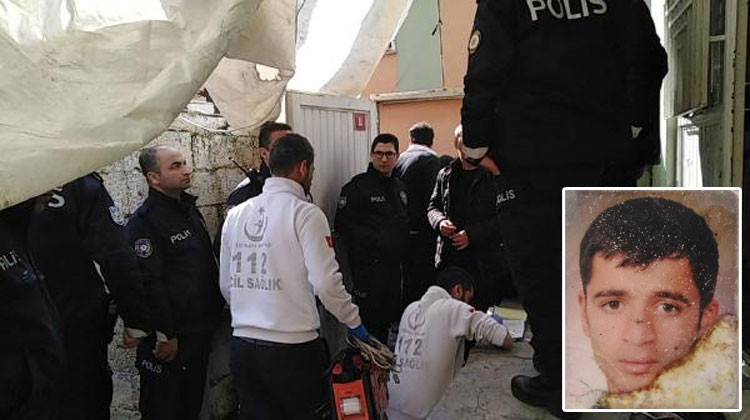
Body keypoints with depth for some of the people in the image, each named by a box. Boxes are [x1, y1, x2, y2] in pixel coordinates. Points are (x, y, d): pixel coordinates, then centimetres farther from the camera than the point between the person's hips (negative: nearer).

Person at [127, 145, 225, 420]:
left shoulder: (189, 210, 12)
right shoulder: (144, 222, -16)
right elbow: (149, 283, -21)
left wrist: (215, 312, 18)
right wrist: (164, 335, -20)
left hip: (200, 332, 8)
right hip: (169, 338, -8)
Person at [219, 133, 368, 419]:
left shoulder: (235, 214, 8)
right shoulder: (306, 213, -10)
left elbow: (226, 285, 13)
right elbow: (326, 283, -16)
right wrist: (355, 322, -1)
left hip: (241, 346, 6)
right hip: (292, 349, -5)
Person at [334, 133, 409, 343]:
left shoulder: (400, 187, 15)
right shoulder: (358, 186, -8)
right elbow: (342, 224, -14)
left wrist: (402, 249, 9)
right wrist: (376, 241, -19)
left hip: (393, 263, 7)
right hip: (368, 265, -7)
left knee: (389, 318, 16)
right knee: (370, 320, -2)